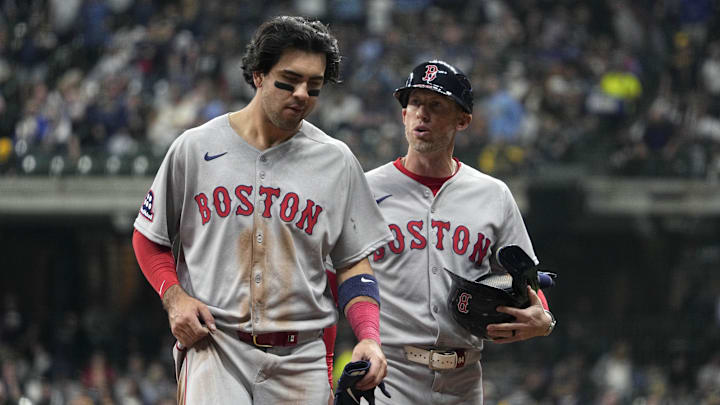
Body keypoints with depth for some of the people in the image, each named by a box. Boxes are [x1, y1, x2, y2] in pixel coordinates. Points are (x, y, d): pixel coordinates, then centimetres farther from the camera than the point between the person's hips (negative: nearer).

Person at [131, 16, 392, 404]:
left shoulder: (336, 161, 8)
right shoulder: (195, 147, 5)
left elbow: (354, 264, 10)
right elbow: (149, 237, 14)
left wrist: (369, 339, -6)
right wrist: (174, 296, -4)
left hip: (300, 359, 2)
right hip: (212, 345, -2)